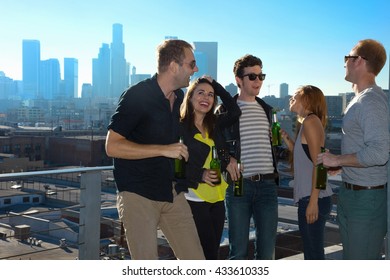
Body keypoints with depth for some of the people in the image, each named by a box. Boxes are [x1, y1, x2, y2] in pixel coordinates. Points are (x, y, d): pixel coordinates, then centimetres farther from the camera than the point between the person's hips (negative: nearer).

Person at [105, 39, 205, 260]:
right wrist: (163, 150, -22)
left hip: (172, 194, 7)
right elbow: (112, 146, -17)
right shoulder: (137, 96, -12)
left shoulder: (179, 97, 11)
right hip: (138, 195, -6)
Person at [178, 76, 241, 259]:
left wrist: (216, 86, 0)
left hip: (217, 199, 6)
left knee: (211, 253, 11)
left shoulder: (214, 125, 11)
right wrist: (200, 175, -21)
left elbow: (234, 112, -2)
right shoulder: (180, 127, -7)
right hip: (194, 199, -6)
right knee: (210, 254, -6)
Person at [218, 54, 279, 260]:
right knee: (238, 250, 2)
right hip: (238, 184, -4)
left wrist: (275, 174, 15)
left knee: (267, 248, 6)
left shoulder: (266, 110, 15)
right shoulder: (226, 110, 1)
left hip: (267, 184, 4)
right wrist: (227, 159, -12)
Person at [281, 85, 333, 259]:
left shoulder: (311, 121, -11)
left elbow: (318, 163, -18)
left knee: (314, 253, -5)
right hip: (307, 196, 10)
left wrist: (313, 201, -21)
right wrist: (285, 138, 11)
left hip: (314, 198, -10)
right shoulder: (305, 123, 18)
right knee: (311, 252, 16)